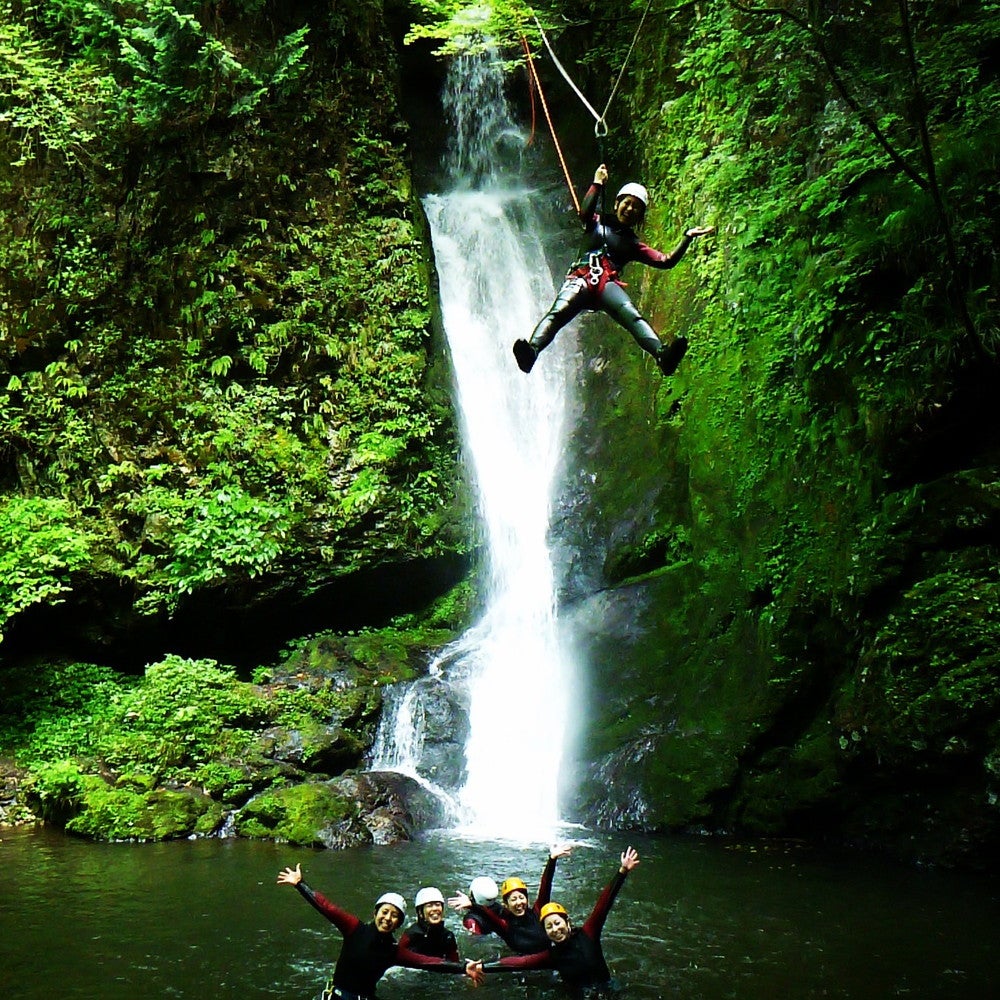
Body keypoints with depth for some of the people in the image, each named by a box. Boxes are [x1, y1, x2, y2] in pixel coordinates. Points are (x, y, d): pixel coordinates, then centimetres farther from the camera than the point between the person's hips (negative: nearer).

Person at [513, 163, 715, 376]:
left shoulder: (633, 244, 30)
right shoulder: (597, 224, 26)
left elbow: (666, 261, 19)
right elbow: (585, 212, 1)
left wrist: (687, 238, 11)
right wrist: (598, 184, 3)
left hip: (608, 284, 1)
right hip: (581, 278, -1)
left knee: (631, 315, -31)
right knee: (559, 312, -32)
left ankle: (662, 354, -58)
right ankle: (531, 351, -57)